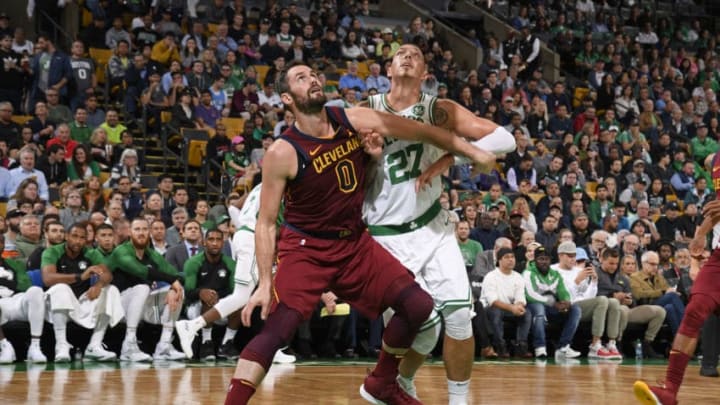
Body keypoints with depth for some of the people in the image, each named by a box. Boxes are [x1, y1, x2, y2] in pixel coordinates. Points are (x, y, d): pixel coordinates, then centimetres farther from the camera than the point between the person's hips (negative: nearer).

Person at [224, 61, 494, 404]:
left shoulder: (354, 121, -7)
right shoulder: (283, 153, -18)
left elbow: (420, 131, 4)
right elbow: (265, 222, -14)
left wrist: (471, 151, 5)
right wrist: (264, 283, -20)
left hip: (354, 243, 5)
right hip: (305, 248, -5)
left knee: (418, 305, 0)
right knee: (277, 328, -23)